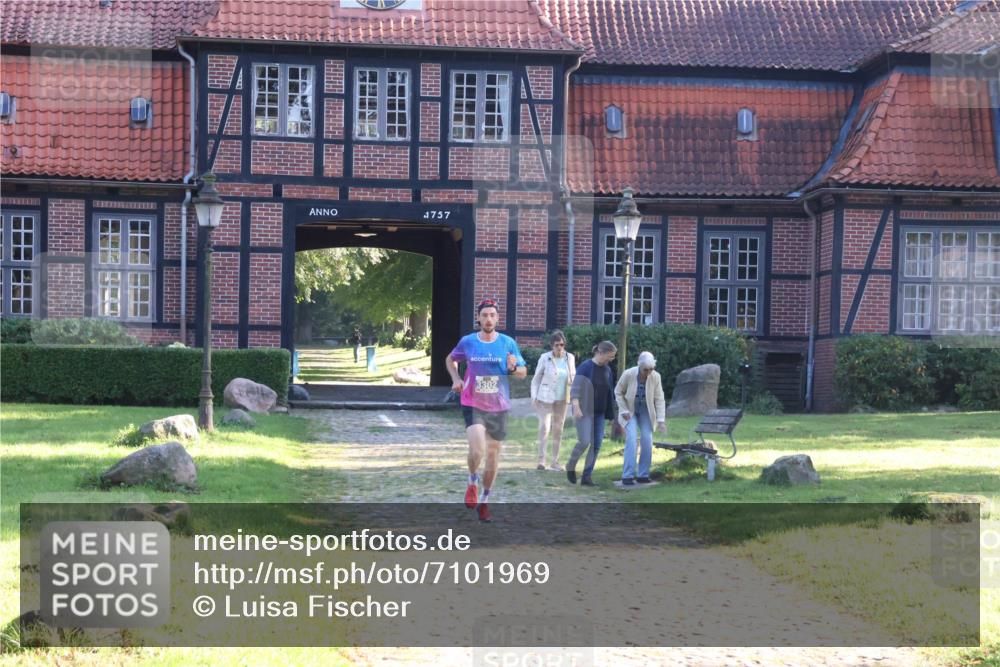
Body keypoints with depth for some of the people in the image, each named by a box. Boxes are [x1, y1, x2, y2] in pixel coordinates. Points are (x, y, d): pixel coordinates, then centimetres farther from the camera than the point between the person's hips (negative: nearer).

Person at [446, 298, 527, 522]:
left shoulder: (508, 343, -3)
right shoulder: (468, 342, -2)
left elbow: (523, 372, 3)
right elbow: (451, 359, 17)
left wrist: (514, 368, -20)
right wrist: (456, 379, -1)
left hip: (498, 407, 2)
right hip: (473, 405, -2)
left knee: (493, 453, 10)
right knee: (477, 449, -23)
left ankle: (484, 500, 28)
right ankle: (472, 483, 8)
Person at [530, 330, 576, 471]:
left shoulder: (570, 358, 2)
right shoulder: (545, 358, -7)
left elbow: (573, 377, 14)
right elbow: (536, 379, 0)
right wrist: (534, 397, -7)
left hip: (562, 400, 4)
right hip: (546, 398, -4)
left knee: (558, 430, 8)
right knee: (545, 427, -17)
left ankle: (554, 462, 15)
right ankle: (541, 459, -19)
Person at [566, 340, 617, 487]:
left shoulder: (607, 370, 10)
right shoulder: (585, 367, -9)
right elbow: (575, 389, -14)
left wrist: (610, 413, 17)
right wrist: (576, 407, -25)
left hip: (599, 413, 7)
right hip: (584, 411, -7)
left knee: (596, 445, 0)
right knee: (584, 442, -16)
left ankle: (587, 476, 5)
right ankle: (571, 465, 9)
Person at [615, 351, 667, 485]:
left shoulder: (655, 377, -20)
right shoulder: (628, 374, -24)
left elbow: (659, 399, -13)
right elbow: (618, 392, -8)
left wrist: (661, 420, -20)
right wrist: (624, 411, -14)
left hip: (645, 411, 2)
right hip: (629, 411, -2)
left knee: (647, 441, -10)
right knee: (631, 439, -19)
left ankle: (643, 475, 1)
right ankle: (627, 476, -17)